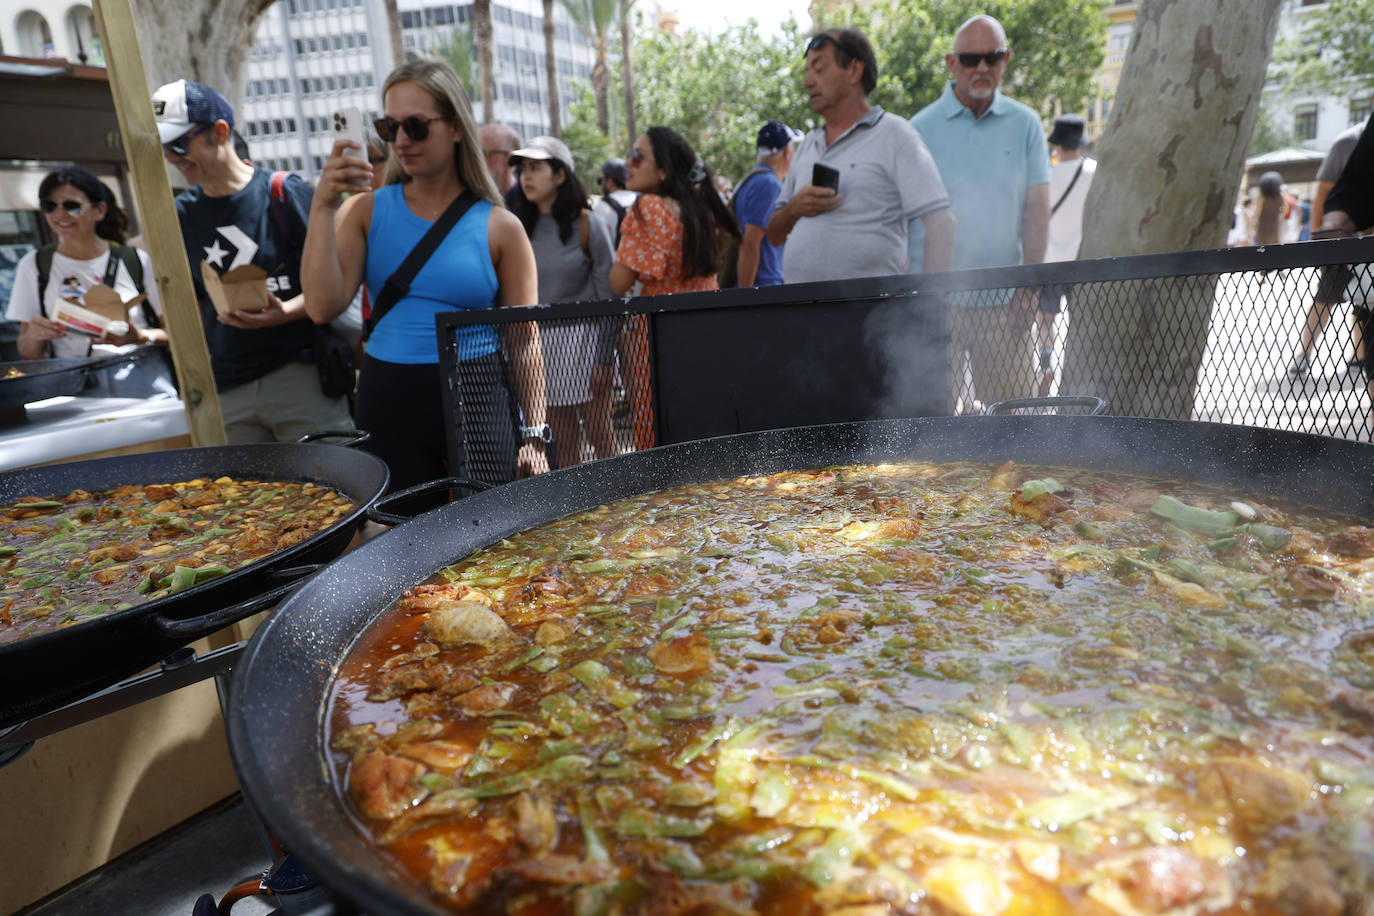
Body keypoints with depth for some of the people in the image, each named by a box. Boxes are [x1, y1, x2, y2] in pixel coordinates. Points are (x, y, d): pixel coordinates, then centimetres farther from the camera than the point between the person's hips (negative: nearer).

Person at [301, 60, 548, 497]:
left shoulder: (499, 227, 0)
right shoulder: (366, 210, 6)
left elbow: (525, 342, 0)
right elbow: (323, 306, -6)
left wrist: (534, 437, -4)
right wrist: (323, 207, -13)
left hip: (476, 398, -2)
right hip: (387, 400, 2)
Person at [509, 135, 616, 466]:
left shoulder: (588, 226, -4)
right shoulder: (522, 228, 9)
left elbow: (608, 296, -6)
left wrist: (605, 357, -11)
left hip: (584, 341, -4)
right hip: (540, 343, 4)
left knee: (598, 433, 0)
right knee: (563, 441, 8)